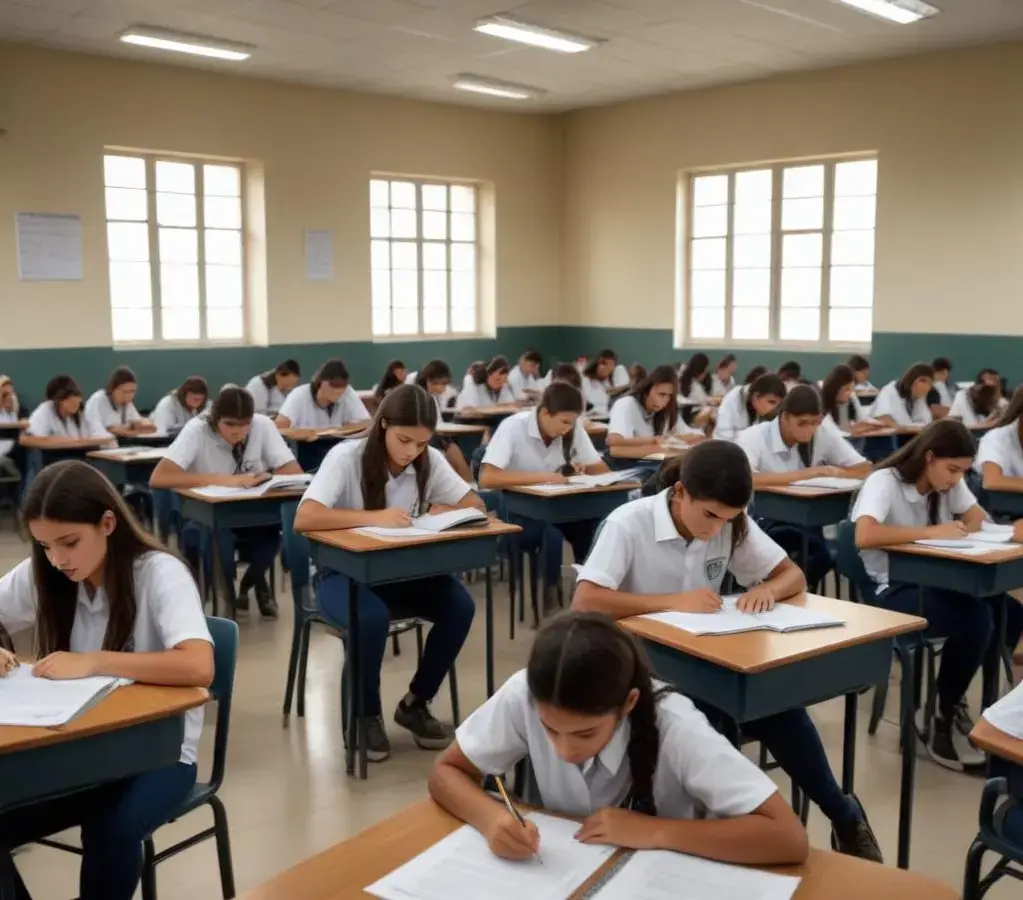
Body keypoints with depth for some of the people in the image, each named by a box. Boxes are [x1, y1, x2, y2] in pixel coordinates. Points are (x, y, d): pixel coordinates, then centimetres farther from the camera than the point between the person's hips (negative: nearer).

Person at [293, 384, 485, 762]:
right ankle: (366, 715, -7)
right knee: (372, 618, -36)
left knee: (459, 605, -21)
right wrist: (375, 517, -34)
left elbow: (475, 506, -1)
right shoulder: (347, 457, -18)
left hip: (402, 571, 4)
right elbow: (304, 519, -30)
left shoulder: (430, 461, -5)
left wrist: (441, 511, -22)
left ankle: (415, 704, 0)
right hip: (344, 573, -4)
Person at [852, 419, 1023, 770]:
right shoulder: (885, 481, -16)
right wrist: (931, 532, -27)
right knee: (976, 618, -29)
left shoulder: (948, 482, 6)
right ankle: (947, 720, -10)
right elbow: (864, 536, -33)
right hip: (892, 590, -8)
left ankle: (953, 706, 1)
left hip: (935, 581, 8)